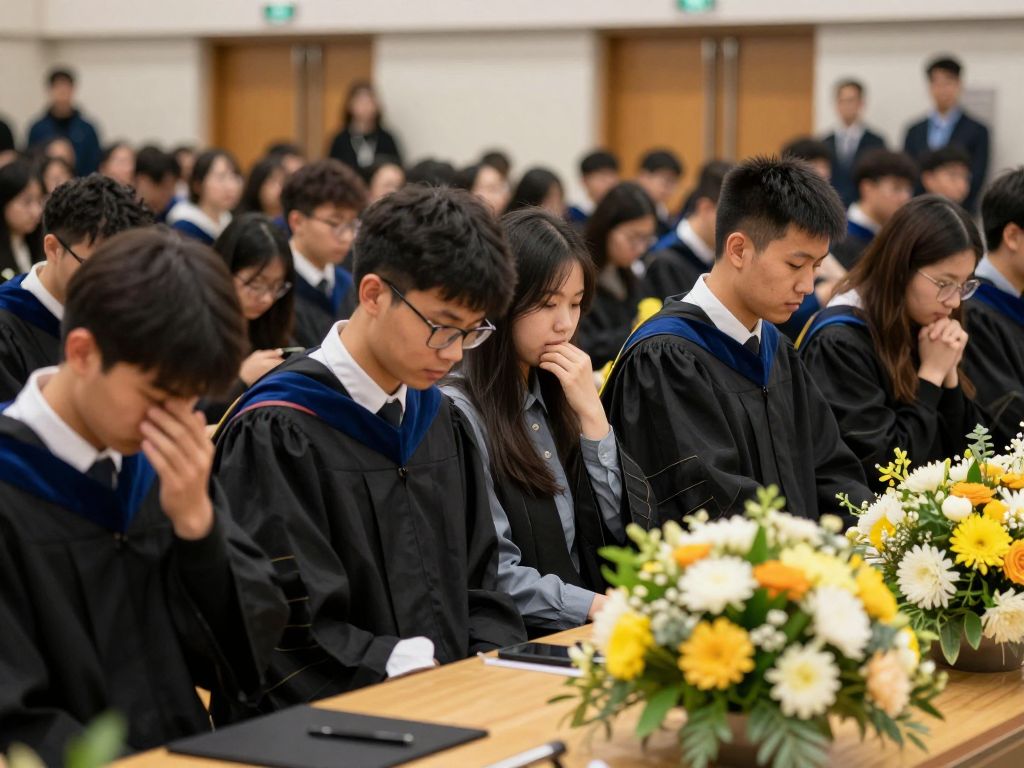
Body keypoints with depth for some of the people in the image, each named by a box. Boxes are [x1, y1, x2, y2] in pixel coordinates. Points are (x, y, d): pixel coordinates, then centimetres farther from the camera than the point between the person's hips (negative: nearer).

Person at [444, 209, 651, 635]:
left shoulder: (556, 395, 14)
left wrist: (591, 414, 0)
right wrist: (599, 607, -24)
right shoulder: (458, 413, -10)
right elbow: (494, 576, -14)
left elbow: (620, 526, 9)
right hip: (515, 643, -7)